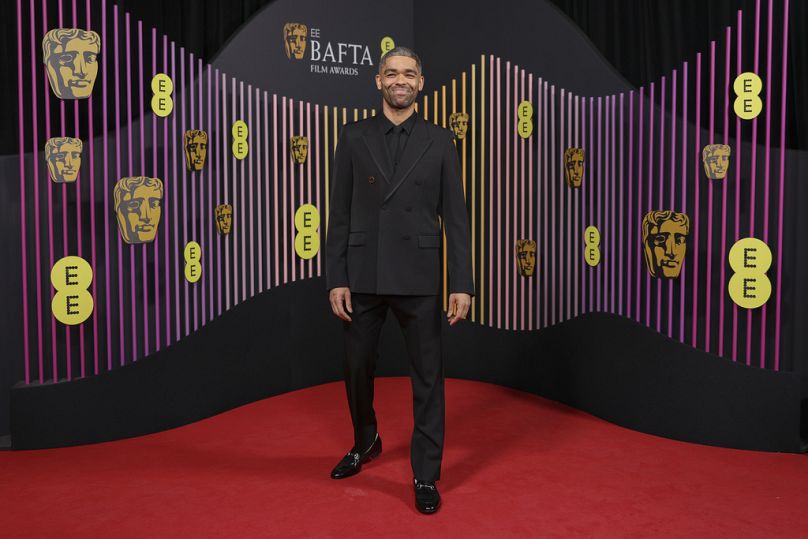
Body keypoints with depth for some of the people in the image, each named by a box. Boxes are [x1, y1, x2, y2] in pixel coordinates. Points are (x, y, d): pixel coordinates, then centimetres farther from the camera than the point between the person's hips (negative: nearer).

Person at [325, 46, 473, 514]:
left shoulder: (440, 141, 3)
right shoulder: (354, 137, 5)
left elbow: (456, 216, 1)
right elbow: (340, 214, 3)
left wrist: (462, 284, -6)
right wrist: (336, 279, -3)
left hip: (418, 277, -1)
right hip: (362, 275, 2)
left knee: (428, 376, 4)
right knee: (358, 368, 14)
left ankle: (426, 475, 18)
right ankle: (366, 443, 41)